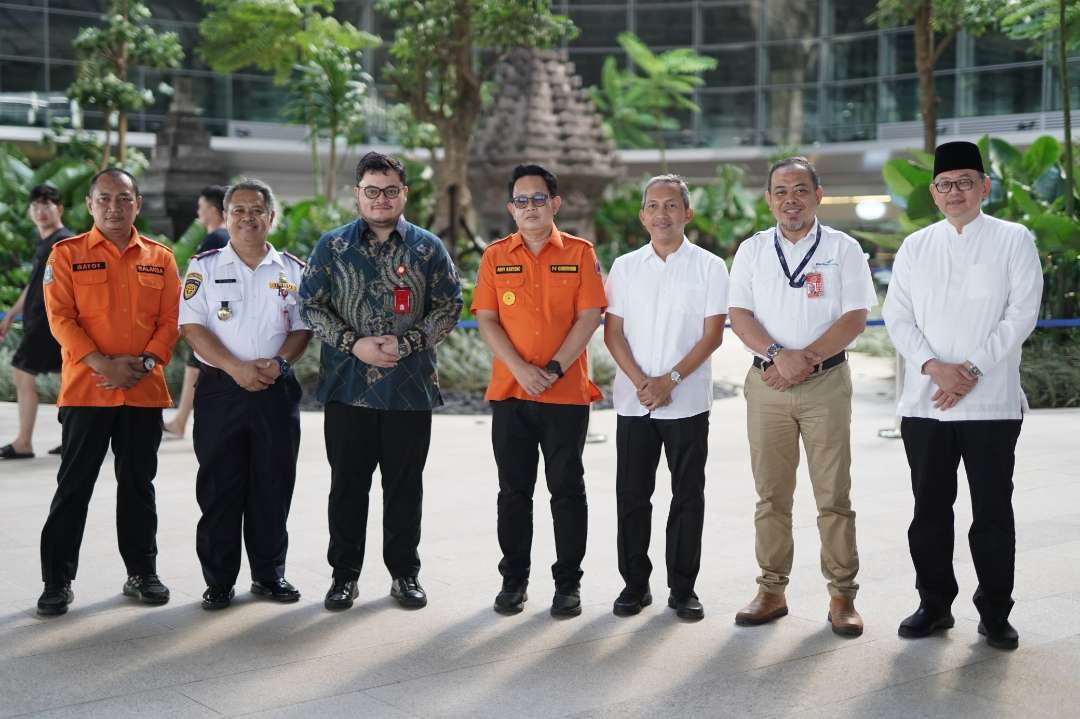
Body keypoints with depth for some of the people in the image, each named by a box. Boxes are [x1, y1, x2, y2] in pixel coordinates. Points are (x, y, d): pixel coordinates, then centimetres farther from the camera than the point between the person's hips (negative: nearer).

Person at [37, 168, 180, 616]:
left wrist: (145, 363, -11)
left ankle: (143, 573, 21)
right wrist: (101, 364, -17)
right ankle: (57, 581, 9)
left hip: (144, 391, 2)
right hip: (85, 389, -2)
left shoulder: (160, 259, 9)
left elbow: (170, 320, 5)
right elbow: (60, 317, -6)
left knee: (138, 484, 10)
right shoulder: (67, 254, 2)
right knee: (73, 486, 1)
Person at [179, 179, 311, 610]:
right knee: (219, 486, 1)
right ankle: (219, 580, 9)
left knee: (274, 485, 5)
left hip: (277, 389, 2)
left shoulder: (293, 271, 11)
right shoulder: (204, 267, 5)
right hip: (220, 388, -1)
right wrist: (236, 367, -15)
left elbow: (303, 328, 8)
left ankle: (270, 574, 17)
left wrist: (277, 362, -12)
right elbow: (193, 327, -3)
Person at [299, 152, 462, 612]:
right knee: (347, 484, 6)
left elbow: (449, 307, 4)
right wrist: (353, 344, -10)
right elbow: (310, 304, 3)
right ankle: (344, 574, 17)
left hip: (410, 388, 0)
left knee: (405, 485, 7)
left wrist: (407, 342, -11)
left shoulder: (427, 247, 6)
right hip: (347, 387, 0)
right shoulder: (332, 245, 7)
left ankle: (405, 574, 19)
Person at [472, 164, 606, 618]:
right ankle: (514, 580, 19)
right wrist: (520, 369, -12)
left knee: (566, 489, 3)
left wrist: (554, 368, -13)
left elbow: (589, 317, -4)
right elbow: (486, 319, 1)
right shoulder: (496, 256, 7)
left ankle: (568, 583, 13)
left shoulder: (579, 253, 2)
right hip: (509, 392, 2)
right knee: (514, 490, 8)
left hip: (567, 393, -2)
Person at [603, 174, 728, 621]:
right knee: (631, 495, 5)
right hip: (633, 401, 2)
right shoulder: (625, 267, 8)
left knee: (687, 496, 3)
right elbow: (613, 332, 4)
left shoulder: (709, 267, 1)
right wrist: (641, 382, -10)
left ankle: (683, 587, 13)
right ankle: (634, 584, 17)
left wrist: (669, 380, -14)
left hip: (687, 401, -2)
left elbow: (712, 334, -5)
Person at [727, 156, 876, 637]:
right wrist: (779, 355, -14)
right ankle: (772, 591, 15)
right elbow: (739, 315, 2)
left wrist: (805, 358, -14)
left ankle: (842, 595, 6)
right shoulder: (752, 250, 10)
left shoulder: (843, 249, 3)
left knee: (834, 497, -1)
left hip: (825, 383, -2)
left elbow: (855, 317, -4)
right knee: (771, 496, 6)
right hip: (766, 384, 2)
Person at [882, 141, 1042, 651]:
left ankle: (995, 613, 14)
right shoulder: (915, 247, 11)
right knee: (930, 508, 9)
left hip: (991, 402, -3)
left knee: (992, 510, 3)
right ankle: (934, 604, 21)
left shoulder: (1014, 241, 3)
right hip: (924, 402, 3)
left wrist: (972, 370, -12)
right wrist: (934, 366, -11)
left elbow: (1022, 315, -4)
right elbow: (897, 316, 4)